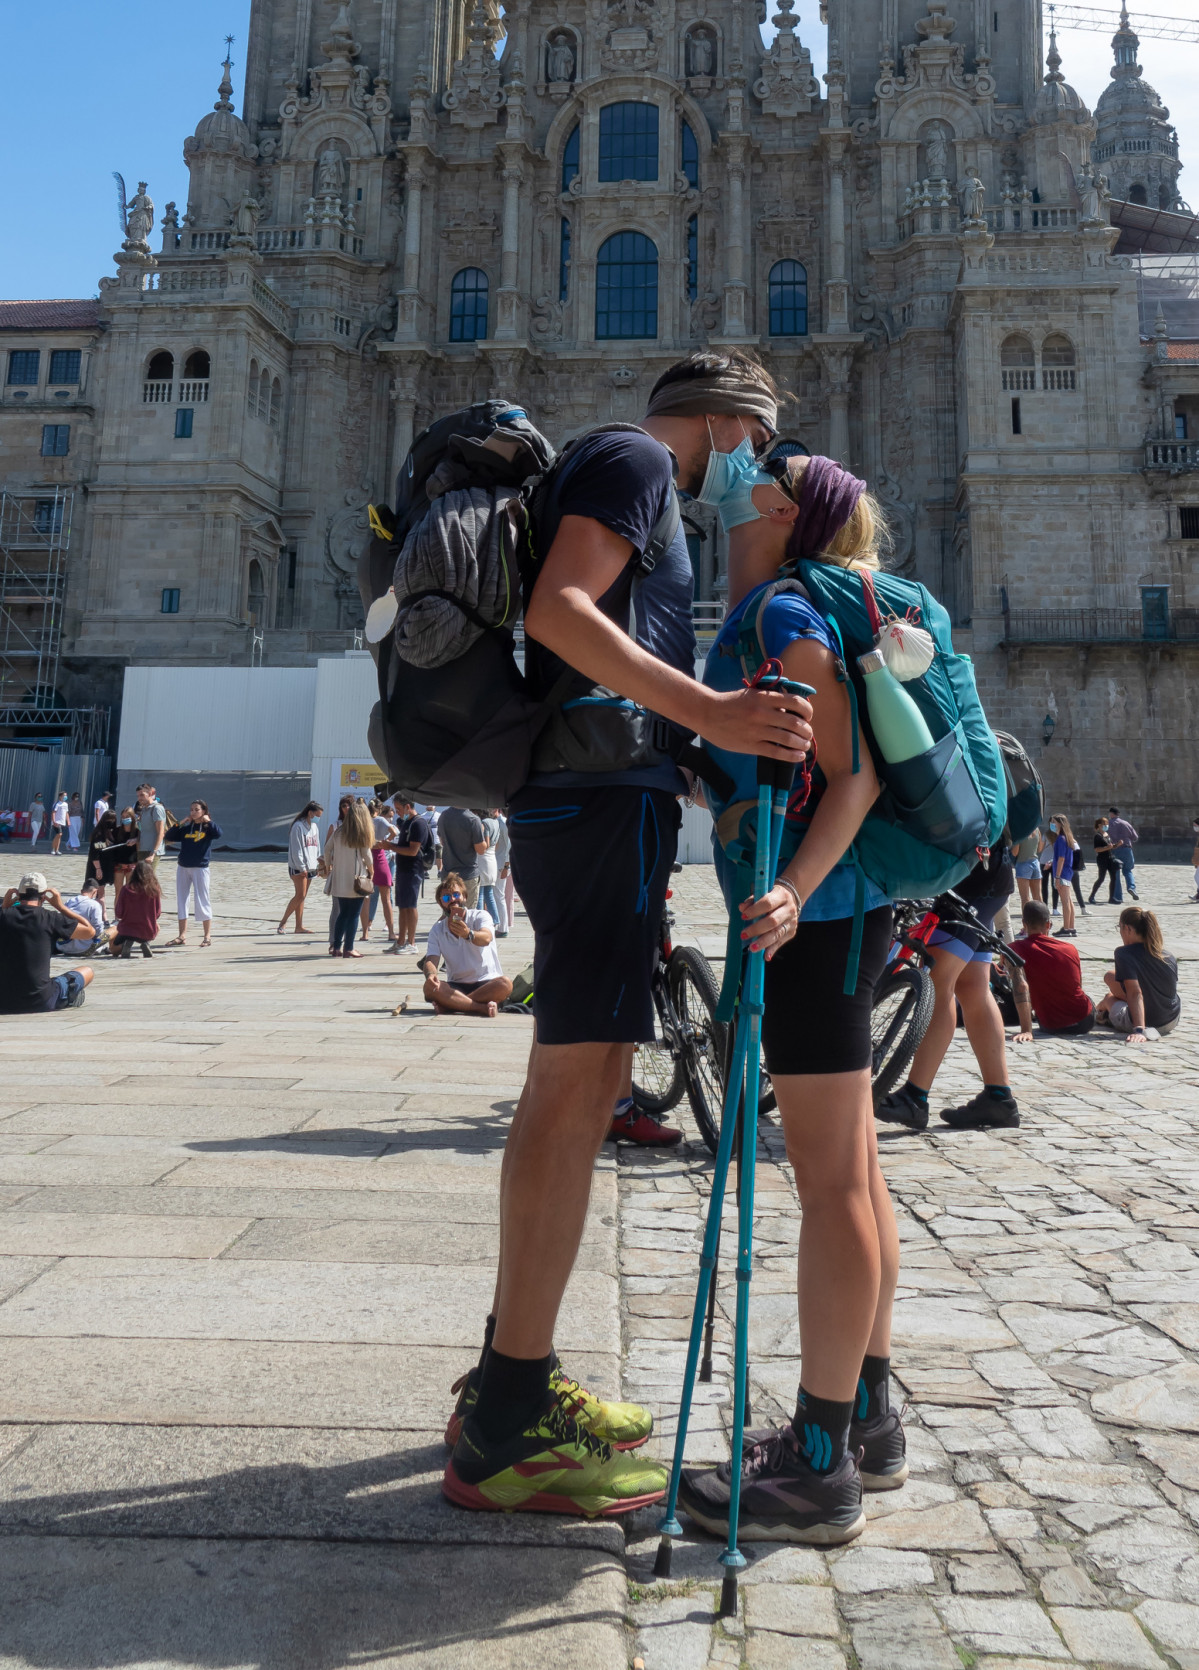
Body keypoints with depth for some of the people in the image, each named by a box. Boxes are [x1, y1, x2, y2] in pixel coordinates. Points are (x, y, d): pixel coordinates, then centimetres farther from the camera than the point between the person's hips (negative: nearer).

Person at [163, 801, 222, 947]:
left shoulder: (208, 827, 0)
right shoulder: (186, 829, 13)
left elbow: (218, 834, -21)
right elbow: (168, 837, 9)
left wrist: (208, 821, -18)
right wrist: (179, 824, 2)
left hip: (200, 868, -5)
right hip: (183, 869, 5)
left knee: (203, 902, -3)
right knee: (181, 901, 7)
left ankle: (207, 936, 5)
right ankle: (182, 936, 15)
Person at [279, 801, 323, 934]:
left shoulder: (314, 827, 14)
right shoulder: (298, 827, -11)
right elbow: (296, 850, -15)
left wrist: (319, 864, 12)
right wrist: (302, 868, -17)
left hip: (310, 867, 8)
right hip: (298, 868, -8)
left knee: (302, 897, 9)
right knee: (300, 895, -13)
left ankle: (299, 926, 10)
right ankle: (283, 922, -4)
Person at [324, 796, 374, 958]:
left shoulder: (338, 830, 5)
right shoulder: (362, 832, -7)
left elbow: (327, 848, 9)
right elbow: (366, 854, -4)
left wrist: (328, 866, 22)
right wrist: (371, 870, 11)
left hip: (339, 877, 4)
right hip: (357, 878, -4)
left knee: (343, 913, 13)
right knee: (353, 914, 1)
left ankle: (336, 947, 13)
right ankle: (348, 948, 1)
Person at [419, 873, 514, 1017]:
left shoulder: (480, 916, -3)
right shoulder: (437, 930, 8)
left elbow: (486, 938, -25)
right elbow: (430, 960, -6)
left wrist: (468, 934, -49)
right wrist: (431, 974, -31)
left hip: (486, 984, -2)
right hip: (456, 986, 2)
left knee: (505, 983, -34)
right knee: (429, 987, -27)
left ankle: (449, 1005, -30)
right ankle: (482, 1007, -32)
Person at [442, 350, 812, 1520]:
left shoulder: (642, 499, 30)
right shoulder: (633, 459, 0)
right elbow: (555, 610, -17)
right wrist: (709, 714, -25)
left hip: (597, 797, 11)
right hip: (602, 794, -11)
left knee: (584, 1079, 10)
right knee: (576, 1081, -13)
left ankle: (511, 1380, 19)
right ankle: (504, 1435, -6)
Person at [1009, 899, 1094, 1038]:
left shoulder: (1016, 949, -16)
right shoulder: (1071, 949, -5)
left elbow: (1021, 986, -31)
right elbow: (1078, 986, 11)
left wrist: (1026, 1031, -34)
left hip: (1051, 1027, -2)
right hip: (1086, 1021, 2)